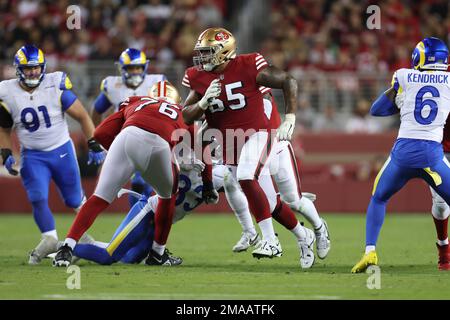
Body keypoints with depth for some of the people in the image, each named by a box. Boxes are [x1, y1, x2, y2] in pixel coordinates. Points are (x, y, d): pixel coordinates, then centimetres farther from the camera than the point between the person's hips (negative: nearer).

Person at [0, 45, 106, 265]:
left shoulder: (56, 86, -15)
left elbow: (82, 116, -6)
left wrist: (94, 146, -9)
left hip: (62, 151, -1)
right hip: (32, 156, 1)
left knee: (74, 200, 9)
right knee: (37, 199, -18)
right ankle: (49, 238, -9)